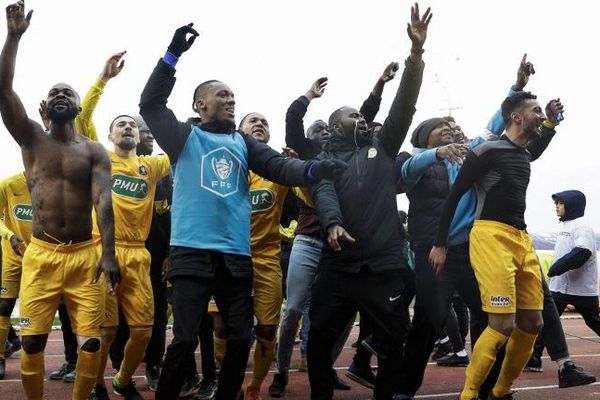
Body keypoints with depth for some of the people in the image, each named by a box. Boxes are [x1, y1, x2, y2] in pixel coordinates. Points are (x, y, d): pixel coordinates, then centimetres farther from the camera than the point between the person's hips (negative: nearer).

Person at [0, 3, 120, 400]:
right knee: (32, 339, 0)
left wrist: (108, 253, -21)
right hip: (41, 254, 1)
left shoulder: (95, 152, 4)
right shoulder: (32, 139, 7)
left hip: (86, 255, 0)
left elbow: (103, 201, -9)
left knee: (91, 340, -2)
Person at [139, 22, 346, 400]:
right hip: (193, 252, -4)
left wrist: (315, 169, -18)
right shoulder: (185, 137, 5)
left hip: (236, 255, 4)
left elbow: (280, 167, 2)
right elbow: (150, 104, -3)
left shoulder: (244, 143, 13)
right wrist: (173, 55, -11)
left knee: (241, 338, 9)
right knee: (185, 339, -5)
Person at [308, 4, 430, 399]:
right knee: (320, 336, 3)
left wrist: (417, 51, -3)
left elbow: (404, 105, 6)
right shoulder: (324, 159, 11)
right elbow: (324, 194, -9)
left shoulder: (382, 148, 16)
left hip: (385, 264, 1)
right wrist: (333, 223, -31)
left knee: (394, 340, 5)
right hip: (338, 264, -1)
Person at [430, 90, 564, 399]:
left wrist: (552, 121, 29)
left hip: (522, 239, 9)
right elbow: (454, 196, -5)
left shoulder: (523, 154, 18)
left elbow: (536, 149, 46)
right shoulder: (487, 151, -6)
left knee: (532, 323, 8)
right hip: (492, 236, -9)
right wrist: (440, 244, -8)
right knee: (502, 325, -16)